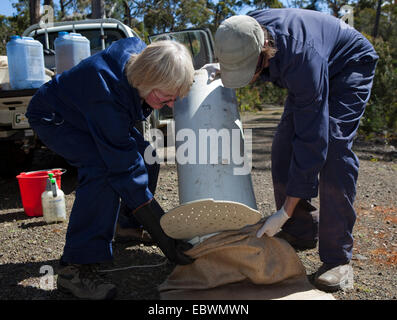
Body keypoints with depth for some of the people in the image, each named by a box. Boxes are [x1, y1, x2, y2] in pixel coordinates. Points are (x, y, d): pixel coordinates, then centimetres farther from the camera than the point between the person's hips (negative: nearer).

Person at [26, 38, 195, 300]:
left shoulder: (140, 52, -21)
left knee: (145, 154, -3)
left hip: (87, 114, 8)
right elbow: (124, 169, -43)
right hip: (53, 118, -8)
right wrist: (166, 240, -41)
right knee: (103, 169, -32)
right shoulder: (107, 92, -43)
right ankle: (75, 267, -23)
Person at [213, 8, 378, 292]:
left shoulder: (302, 59, -43)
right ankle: (301, 233, 6)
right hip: (306, 75, 7)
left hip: (349, 68, -7)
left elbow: (311, 139, -42)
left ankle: (338, 257, -16)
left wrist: (285, 212, -38)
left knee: (332, 147, -26)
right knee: (284, 148, -8)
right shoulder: (243, 36, -22)